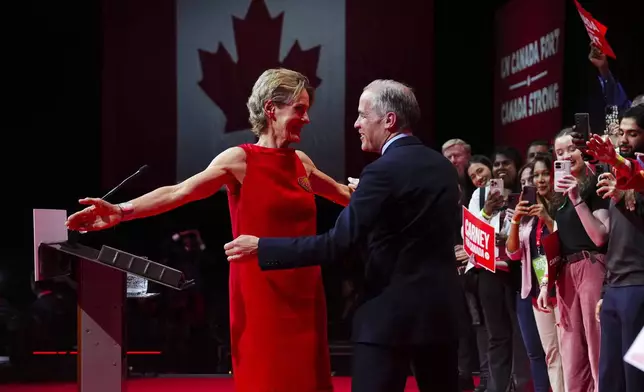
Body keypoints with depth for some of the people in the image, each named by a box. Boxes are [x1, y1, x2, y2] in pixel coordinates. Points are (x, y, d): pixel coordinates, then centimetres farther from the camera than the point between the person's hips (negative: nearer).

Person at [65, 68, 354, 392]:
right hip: (262, 295, -5)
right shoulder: (240, 159, -5)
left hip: (303, 295, 5)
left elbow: (344, 193, 30)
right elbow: (177, 193, -15)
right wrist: (121, 212, -27)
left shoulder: (300, 162, 12)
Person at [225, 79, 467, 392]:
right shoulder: (443, 166, 10)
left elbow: (337, 244, -18)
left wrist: (261, 248, -13)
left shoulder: (384, 170, -14)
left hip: (392, 312, -8)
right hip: (442, 308, 8)